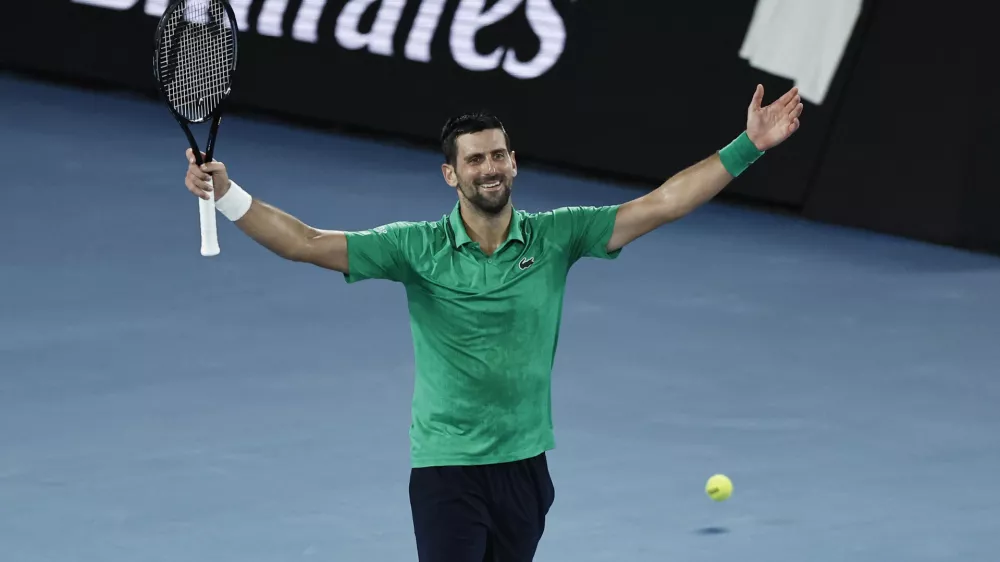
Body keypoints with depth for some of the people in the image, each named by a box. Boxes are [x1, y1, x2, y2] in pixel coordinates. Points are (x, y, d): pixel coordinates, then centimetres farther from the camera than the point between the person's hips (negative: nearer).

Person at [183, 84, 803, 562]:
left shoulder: (554, 237, -1)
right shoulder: (417, 248, -6)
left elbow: (659, 205, -2)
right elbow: (308, 243, -11)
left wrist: (748, 146, -8)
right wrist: (227, 195, -23)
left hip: (524, 464, 3)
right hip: (446, 466, -3)